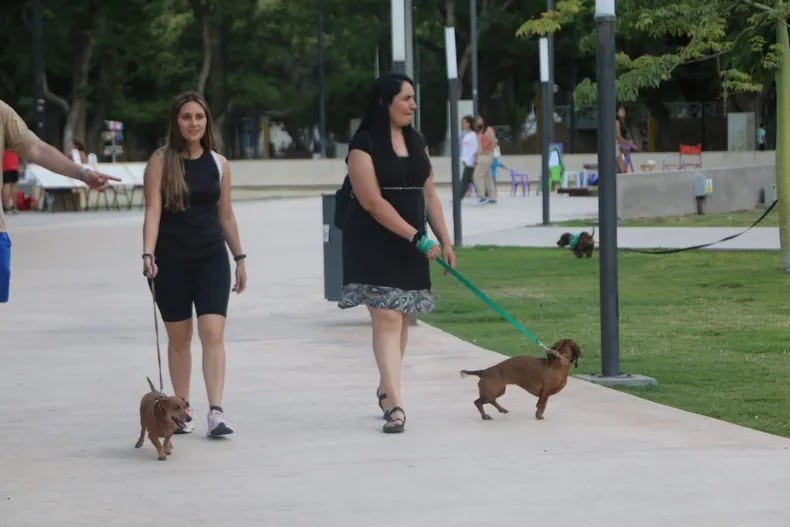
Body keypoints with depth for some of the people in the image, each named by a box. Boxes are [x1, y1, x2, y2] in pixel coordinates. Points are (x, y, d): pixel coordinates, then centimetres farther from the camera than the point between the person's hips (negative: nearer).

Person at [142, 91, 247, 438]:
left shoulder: (218, 164, 6)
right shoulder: (161, 161, -3)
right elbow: (152, 210, -10)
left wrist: (239, 257, 14)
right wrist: (148, 254, -22)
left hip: (211, 257, 1)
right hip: (171, 259, -1)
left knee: (213, 333, -11)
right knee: (179, 337, 8)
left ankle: (216, 411, -15)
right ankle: (181, 409, 18)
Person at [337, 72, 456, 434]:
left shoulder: (414, 142, 12)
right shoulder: (364, 145, -11)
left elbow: (429, 194, 16)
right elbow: (372, 201, -17)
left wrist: (444, 240, 9)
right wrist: (418, 238, -19)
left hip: (410, 244, 7)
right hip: (374, 244, -7)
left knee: (400, 318, 10)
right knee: (386, 317, -13)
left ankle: (385, 390, 27)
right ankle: (395, 404, -18)